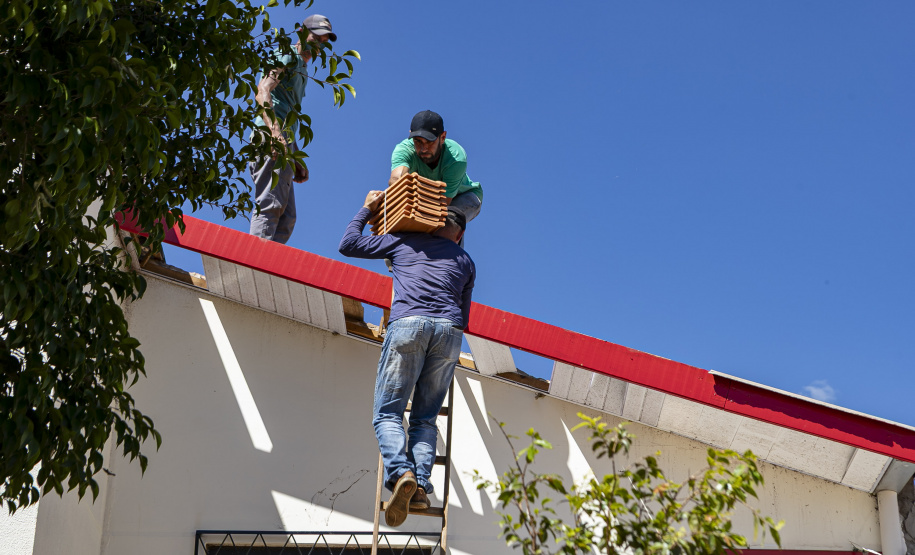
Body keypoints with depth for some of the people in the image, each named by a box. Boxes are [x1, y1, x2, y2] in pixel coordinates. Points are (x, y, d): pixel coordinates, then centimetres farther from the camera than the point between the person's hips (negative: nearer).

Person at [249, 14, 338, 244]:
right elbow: (263, 89, -15)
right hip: (270, 137, -10)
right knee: (270, 205, -20)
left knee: (286, 218, 4)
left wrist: (297, 161, 25)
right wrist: (275, 131, -29)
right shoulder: (288, 56, 3)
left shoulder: (302, 69, 30)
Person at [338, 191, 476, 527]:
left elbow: (348, 245, 26)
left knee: (387, 412, -1)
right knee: (425, 417, 8)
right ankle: (420, 486, -13)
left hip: (408, 323, -2)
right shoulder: (465, 261, 29)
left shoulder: (403, 241, 23)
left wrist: (367, 210, 39)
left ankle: (401, 473, -28)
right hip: (449, 330, 2)